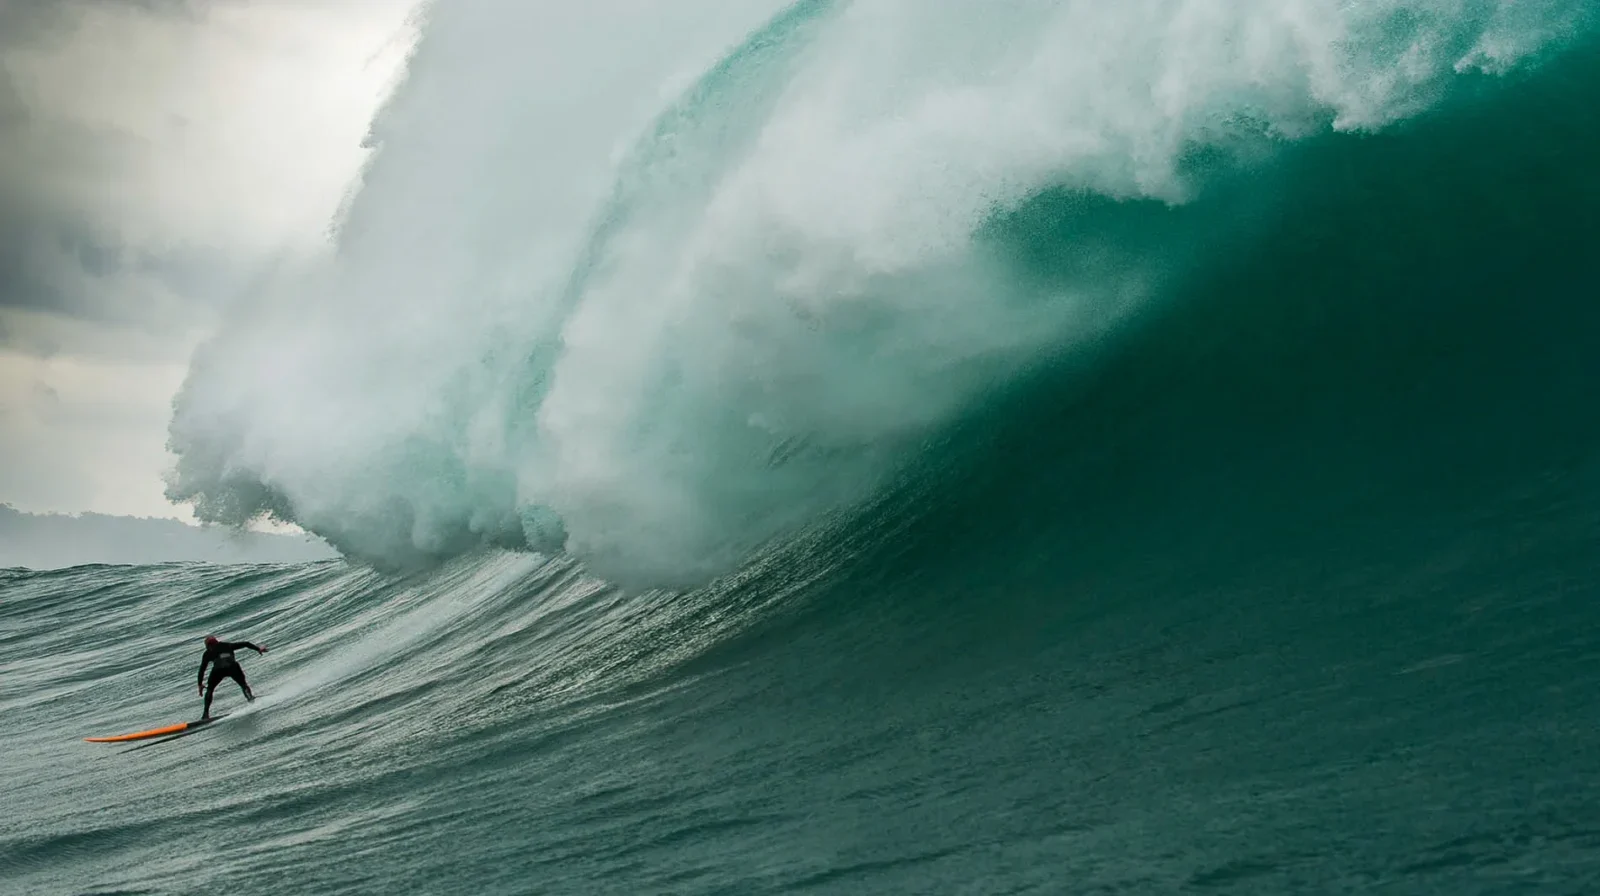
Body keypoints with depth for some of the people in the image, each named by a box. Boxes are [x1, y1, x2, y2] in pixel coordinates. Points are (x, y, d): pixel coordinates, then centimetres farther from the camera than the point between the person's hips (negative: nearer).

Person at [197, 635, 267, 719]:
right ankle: (249, 696, -11)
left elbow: (202, 669, 23)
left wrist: (200, 684, 28)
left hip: (218, 669, -1)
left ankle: (206, 713, 11)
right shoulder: (228, 645, 32)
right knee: (243, 683, 21)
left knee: (209, 689, 21)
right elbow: (245, 644, 31)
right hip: (233, 667, 1)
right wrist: (258, 649, 38)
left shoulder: (208, 653, 26)